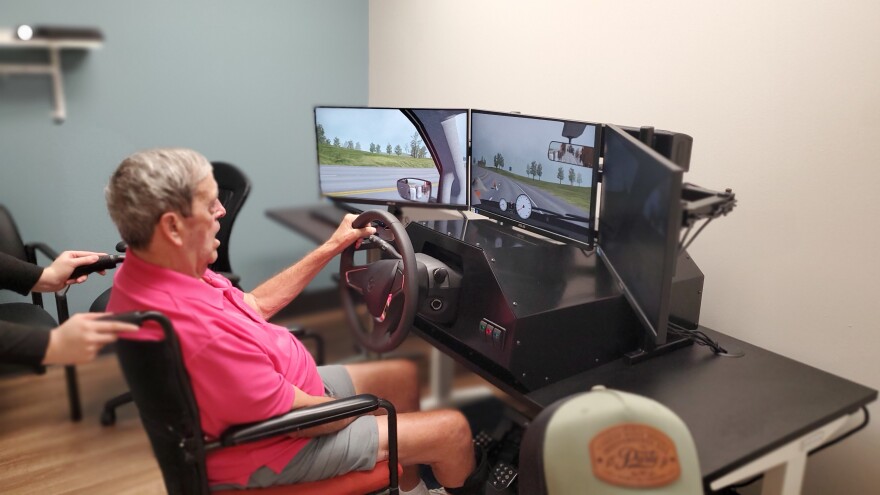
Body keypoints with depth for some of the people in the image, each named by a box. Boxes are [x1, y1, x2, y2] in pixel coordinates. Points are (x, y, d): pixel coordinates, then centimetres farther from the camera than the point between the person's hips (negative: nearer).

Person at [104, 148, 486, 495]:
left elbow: (253, 305, 6)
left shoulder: (146, 274, -8)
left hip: (279, 393, 9)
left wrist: (332, 247, 6)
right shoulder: (200, 330, -40)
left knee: (403, 374, 21)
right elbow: (299, 418, -27)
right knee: (452, 428, 1)